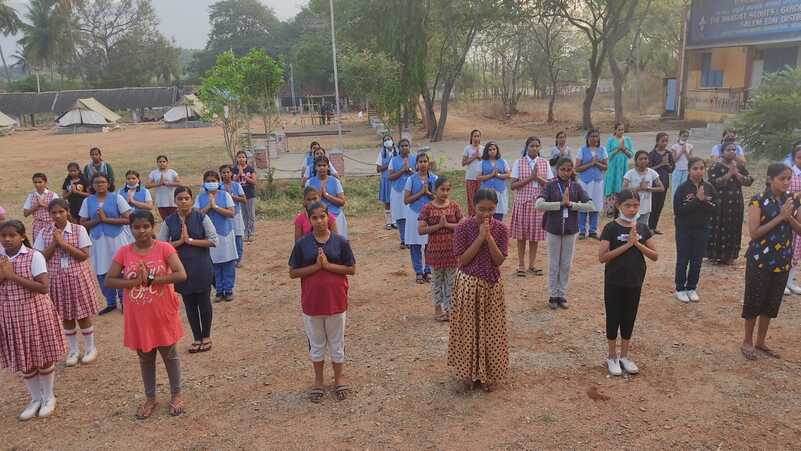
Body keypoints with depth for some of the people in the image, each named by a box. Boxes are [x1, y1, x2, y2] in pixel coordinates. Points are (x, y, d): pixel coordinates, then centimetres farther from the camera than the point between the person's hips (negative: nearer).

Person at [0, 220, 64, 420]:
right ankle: (35, 398, 31)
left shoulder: (34, 256, -13)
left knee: (43, 356, 8)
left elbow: (43, 287, -21)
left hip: (35, 312, -4)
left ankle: (48, 397, 28)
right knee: (23, 359, 13)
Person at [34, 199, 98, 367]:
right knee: (66, 316, 11)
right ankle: (73, 350, 26)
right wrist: (54, 243, -15)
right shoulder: (44, 233, 0)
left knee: (82, 314, 6)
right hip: (56, 279, 3)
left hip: (78, 277, -2)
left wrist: (63, 243, -19)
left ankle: (90, 348, 23)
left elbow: (84, 255, -13)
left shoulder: (79, 230, -7)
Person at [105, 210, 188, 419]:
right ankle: (150, 397, 33)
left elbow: (181, 275, -22)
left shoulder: (164, 248, -12)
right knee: (145, 357, 17)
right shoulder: (124, 252, -4)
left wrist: (150, 279, -23)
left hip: (163, 314, -2)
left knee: (169, 354, 13)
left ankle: (176, 395, 30)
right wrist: (135, 281, -20)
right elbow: (109, 281, -6)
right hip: (138, 317, 3)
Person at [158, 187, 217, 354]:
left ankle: (206, 337, 25)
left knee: (204, 302, 7)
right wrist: (180, 241, -14)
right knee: (189, 304, 10)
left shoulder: (201, 217, -7)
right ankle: (197, 338, 24)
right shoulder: (169, 221, 0)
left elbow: (213, 240, -12)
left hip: (201, 267, -2)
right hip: (182, 268, 2)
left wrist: (190, 240, -16)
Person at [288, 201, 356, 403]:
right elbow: (293, 272, -4)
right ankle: (318, 380, 32)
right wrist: (316, 266, -18)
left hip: (336, 300, 0)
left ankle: (339, 379, 31)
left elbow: (351, 269, -5)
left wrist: (328, 265, -17)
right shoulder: (302, 244, -4)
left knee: (337, 341, 13)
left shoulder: (340, 242, -6)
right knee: (316, 343, 15)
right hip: (311, 301, 1)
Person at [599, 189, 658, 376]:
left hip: (635, 283, 4)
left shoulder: (643, 228, 1)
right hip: (614, 283, -4)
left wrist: (638, 244, -16)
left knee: (629, 319, 14)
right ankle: (612, 357, 21)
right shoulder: (611, 228, -11)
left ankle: (624, 356, 29)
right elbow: (602, 257, -18)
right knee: (613, 318, 6)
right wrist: (627, 245, -23)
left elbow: (655, 256, 0)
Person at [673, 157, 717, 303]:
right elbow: (678, 210, -18)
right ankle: (680, 289, 17)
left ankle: (692, 288, 24)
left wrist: (703, 201, -20)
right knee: (683, 260, 5)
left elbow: (715, 210, -4)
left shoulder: (709, 188, 0)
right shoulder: (682, 188, -10)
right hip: (684, 230, -3)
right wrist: (696, 200, -22)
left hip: (702, 230, 3)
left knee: (697, 261, 10)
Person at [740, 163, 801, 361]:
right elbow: (754, 233, -18)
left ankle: (760, 341, 28)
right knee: (754, 300, 4)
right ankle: (747, 342, 19)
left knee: (772, 302, 14)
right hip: (760, 260, -5)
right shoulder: (758, 201, -12)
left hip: (783, 260, 5)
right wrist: (780, 217, -21)